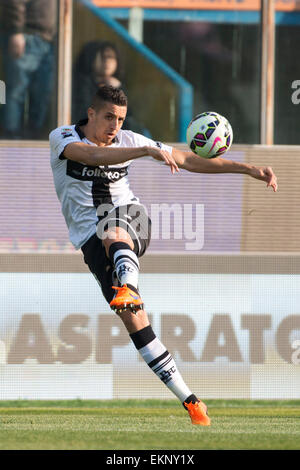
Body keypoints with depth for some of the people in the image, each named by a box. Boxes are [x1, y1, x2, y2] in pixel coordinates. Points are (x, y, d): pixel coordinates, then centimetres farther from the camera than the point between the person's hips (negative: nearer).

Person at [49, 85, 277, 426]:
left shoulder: (127, 141, 6)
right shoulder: (62, 138, -4)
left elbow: (187, 160, 9)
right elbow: (92, 156, -27)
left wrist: (248, 169, 5)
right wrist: (148, 151, -38)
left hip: (129, 223, 1)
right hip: (91, 240, -1)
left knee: (113, 233, -38)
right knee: (133, 318, -14)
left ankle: (128, 288, -70)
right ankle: (187, 398, -14)